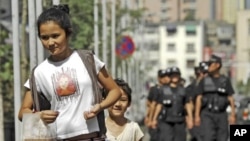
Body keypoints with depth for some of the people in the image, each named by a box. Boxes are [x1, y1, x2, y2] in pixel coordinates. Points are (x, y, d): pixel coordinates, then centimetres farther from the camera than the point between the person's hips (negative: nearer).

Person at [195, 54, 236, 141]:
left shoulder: (225, 81, 5)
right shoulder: (204, 81, 3)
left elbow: (230, 98, 4)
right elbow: (199, 99, 1)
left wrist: (233, 114, -5)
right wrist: (197, 115, -6)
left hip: (221, 115, 1)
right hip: (207, 115, -1)